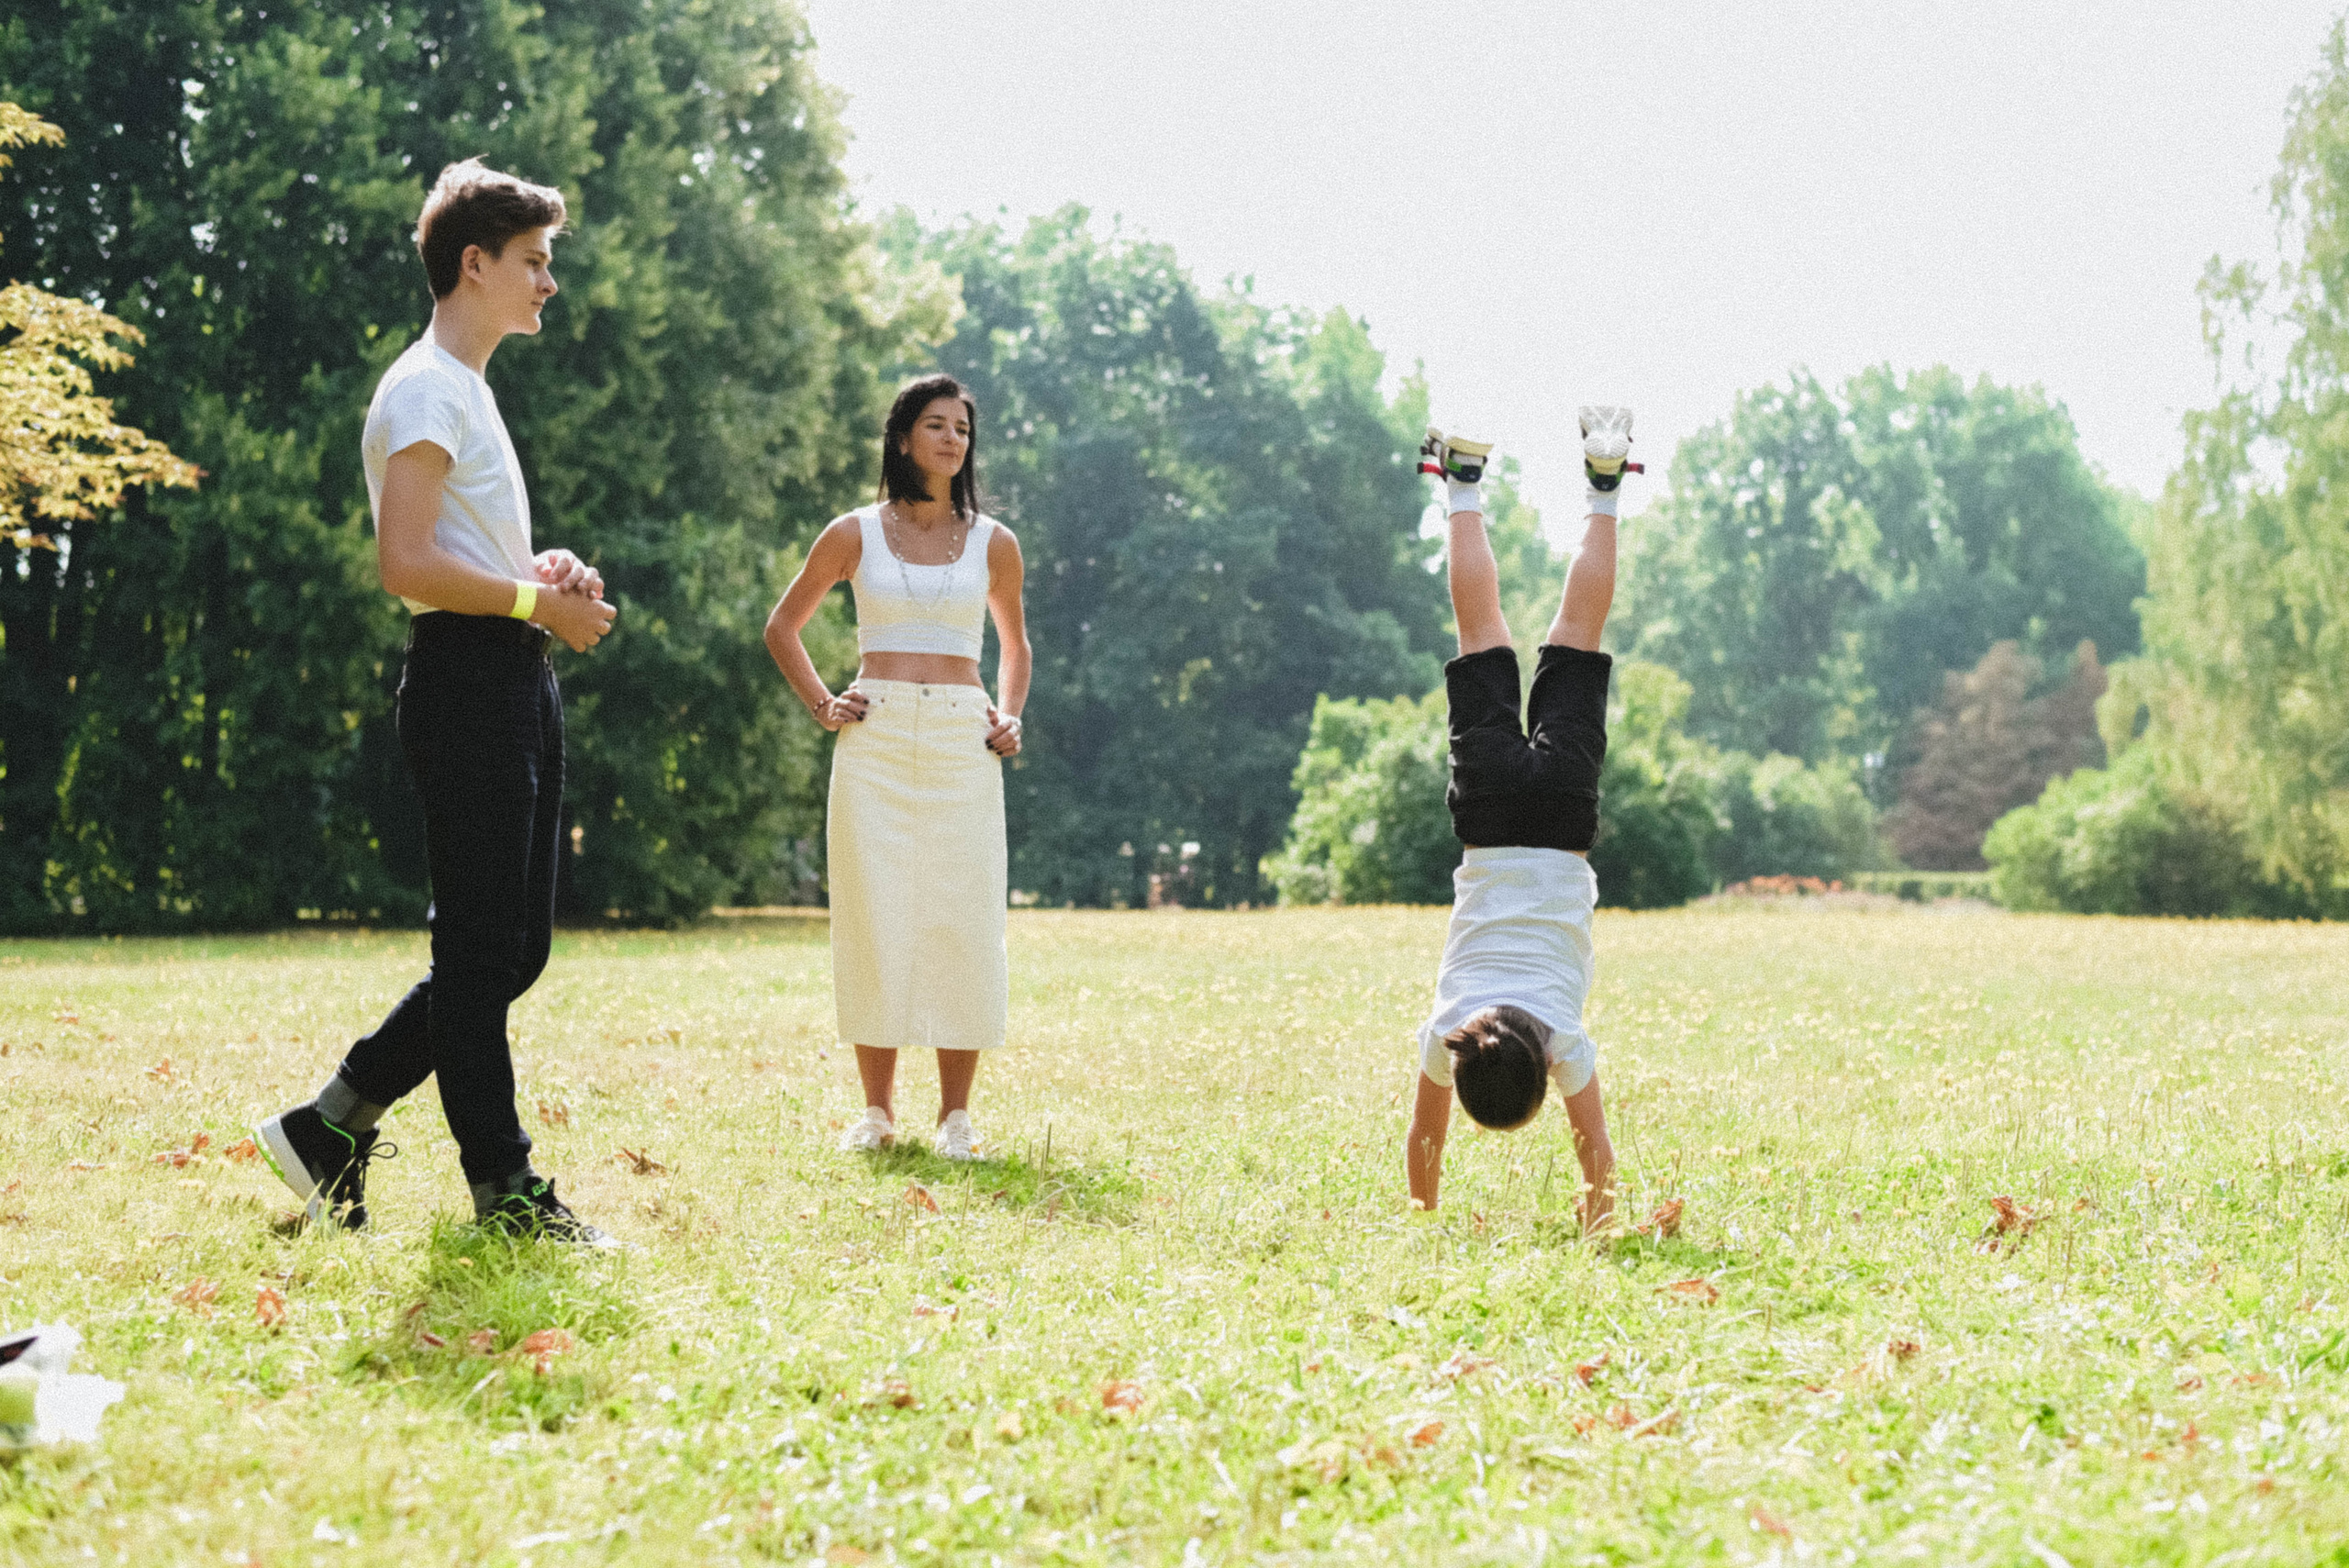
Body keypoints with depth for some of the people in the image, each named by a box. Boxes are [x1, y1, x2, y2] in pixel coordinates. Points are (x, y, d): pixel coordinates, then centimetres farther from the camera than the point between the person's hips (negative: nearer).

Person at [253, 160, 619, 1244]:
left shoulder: (468, 391, 23)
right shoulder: (427, 390, -10)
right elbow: (408, 564, -20)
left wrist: (542, 575, 13)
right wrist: (537, 600, -13)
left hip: (513, 681, 11)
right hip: (467, 680, -11)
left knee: (512, 947, 11)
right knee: (481, 949, -5)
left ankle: (331, 1128, 16)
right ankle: (507, 1196, 0)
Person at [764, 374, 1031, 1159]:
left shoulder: (992, 543, 10)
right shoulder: (855, 534, 6)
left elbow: (1014, 641, 25)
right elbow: (783, 627, 16)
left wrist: (1010, 715, 10)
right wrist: (821, 705, 5)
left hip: (961, 743, 1)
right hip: (874, 743, -1)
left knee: (963, 918, -3)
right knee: (874, 917, -2)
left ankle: (956, 1111, 4)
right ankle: (877, 1108, 7)